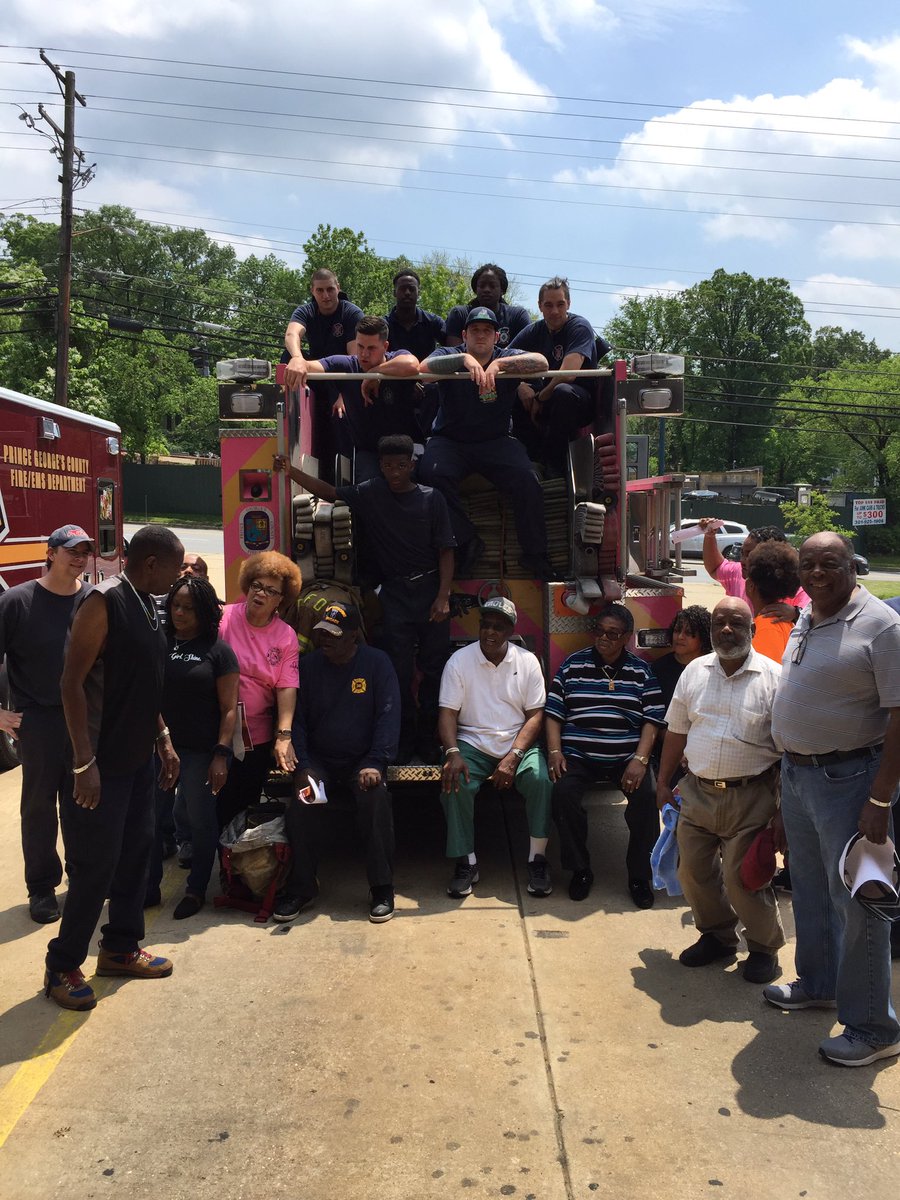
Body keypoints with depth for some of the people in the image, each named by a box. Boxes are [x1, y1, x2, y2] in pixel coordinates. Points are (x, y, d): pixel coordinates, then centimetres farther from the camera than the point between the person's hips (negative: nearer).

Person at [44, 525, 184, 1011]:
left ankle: (120, 948, 30)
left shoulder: (147, 607, 8)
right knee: (95, 865, -1)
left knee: (136, 852, 15)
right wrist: (84, 762, -22)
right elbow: (72, 683, -20)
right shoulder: (104, 602, -18)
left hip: (138, 758, 8)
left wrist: (163, 739, 15)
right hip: (102, 762, -8)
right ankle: (61, 966, 16)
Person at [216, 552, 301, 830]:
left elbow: (287, 687, -4)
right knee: (216, 806, 4)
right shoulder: (223, 618, -6)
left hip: (258, 736, 2)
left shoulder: (286, 636, 1)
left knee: (245, 805, 12)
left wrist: (284, 736, -14)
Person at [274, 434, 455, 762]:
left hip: (431, 591, 0)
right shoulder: (370, 494, 4)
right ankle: (404, 740, 12)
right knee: (399, 671, 0)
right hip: (395, 594, 1)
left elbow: (445, 551, -2)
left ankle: (429, 740, 16)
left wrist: (443, 597, -11)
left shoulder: (432, 499, -1)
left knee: (434, 668, 3)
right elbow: (329, 492, 1)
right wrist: (291, 471, -14)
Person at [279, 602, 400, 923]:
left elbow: (388, 715, -9)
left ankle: (382, 887, -17)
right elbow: (297, 719, 3)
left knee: (376, 797, -31)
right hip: (319, 758, 2)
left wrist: (375, 763, -21)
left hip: (363, 760, -2)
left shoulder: (377, 663, -3)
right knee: (301, 801, -26)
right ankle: (301, 886, -8)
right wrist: (302, 766, -11)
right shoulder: (308, 665, 4)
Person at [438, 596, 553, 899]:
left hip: (518, 744, 0)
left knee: (540, 779, -29)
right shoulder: (459, 661, -1)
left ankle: (537, 859, -13)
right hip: (473, 744, 0)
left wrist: (513, 757, -16)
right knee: (454, 783, -29)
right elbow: (447, 713, -5)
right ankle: (466, 863, -14)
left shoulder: (527, 661, 1)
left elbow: (535, 715, -2)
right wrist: (452, 753, -24)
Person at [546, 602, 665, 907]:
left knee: (647, 794, -27)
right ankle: (580, 870, -7)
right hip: (579, 755, 0)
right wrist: (555, 752, -8)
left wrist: (640, 759, -12)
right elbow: (553, 712, 5)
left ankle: (640, 876, -6)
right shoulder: (573, 665, 7)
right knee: (563, 792, -29)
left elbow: (652, 720, 2)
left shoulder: (641, 671, 8)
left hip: (627, 757, 0)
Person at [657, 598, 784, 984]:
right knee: (693, 869, 10)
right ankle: (717, 936, 32)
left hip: (749, 796, -4)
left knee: (743, 877, -1)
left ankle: (764, 947, 23)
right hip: (697, 791, 5)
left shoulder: (773, 677, -8)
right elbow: (676, 731, 12)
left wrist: (784, 806, -9)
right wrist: (663, 783, 12)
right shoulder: (694, 671, 6)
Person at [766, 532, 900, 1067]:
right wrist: (790, 766, 16)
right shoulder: (804, 620, 8)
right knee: (810, 888, 20)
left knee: (857, 901, 0)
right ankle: (818, 983, 39)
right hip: (796, 772, 8)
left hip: (848, 778, -8)